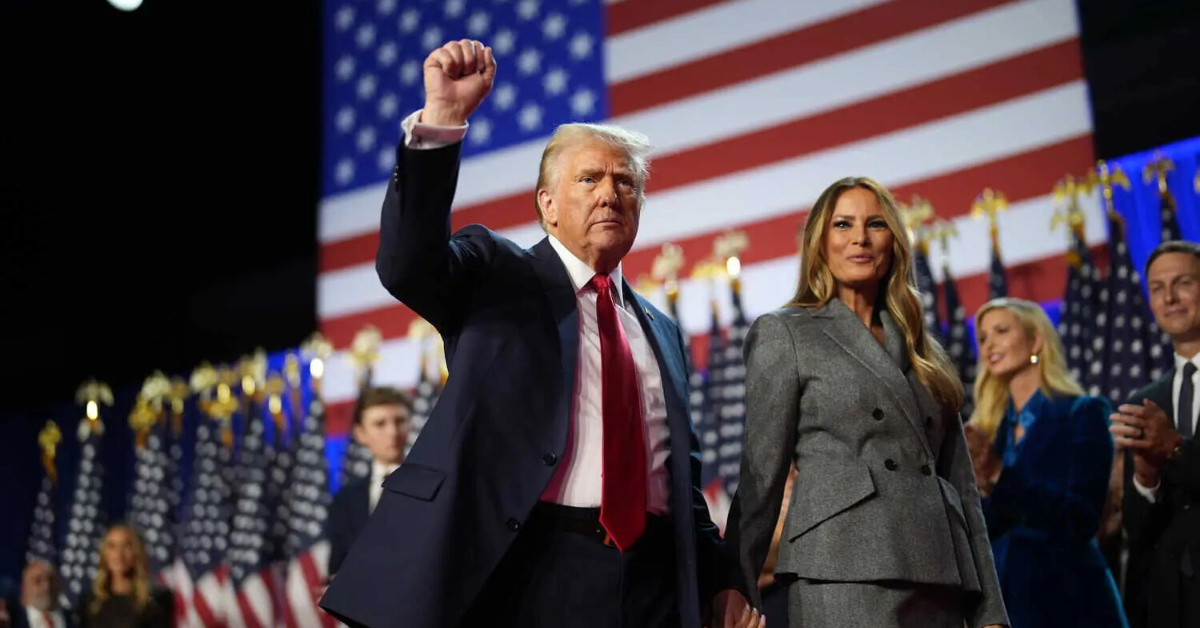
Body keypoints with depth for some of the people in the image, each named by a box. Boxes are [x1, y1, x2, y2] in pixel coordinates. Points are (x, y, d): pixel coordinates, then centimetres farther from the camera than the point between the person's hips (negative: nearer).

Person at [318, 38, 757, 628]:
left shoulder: (660, 329, 21)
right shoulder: (494, 271, 6)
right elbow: (408, 265, -15)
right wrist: (440, 119, -24)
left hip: (652, 579, 5)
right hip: (524, 569, -4)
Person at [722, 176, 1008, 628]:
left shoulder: (924, 352, 20)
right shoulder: (783, 333, 6)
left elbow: (961, 484, 17)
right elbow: (760, 478, 1)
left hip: (940, 581, 5)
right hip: (846, 576, -5)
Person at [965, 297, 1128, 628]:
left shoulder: (1083, 413, -3)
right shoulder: (987, 428, 12)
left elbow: (1082, 519, -14)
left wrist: (1000, 477, -24)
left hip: (1065, 601, -5)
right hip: (1000, 599, 5)